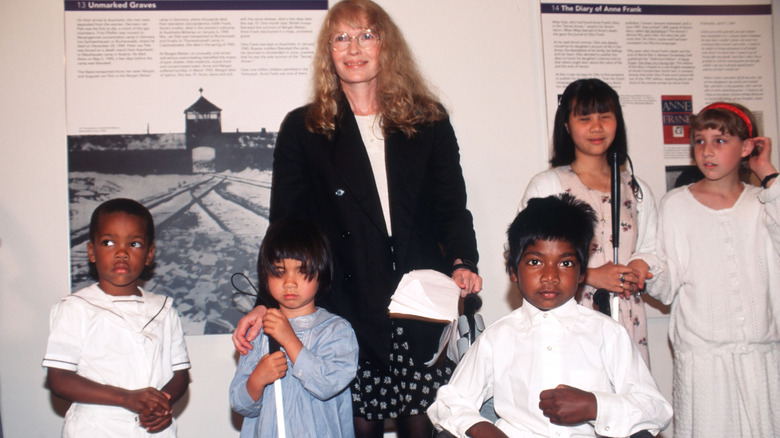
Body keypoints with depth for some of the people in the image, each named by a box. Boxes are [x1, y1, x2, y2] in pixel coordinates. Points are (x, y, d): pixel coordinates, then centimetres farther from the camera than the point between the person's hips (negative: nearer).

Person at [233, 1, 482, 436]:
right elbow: (286, 225, 3)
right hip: (347, 311, -1)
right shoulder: (303, 129, 6)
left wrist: (462, 262, -11)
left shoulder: (430, 122, 9)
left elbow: (452, 208, 8)